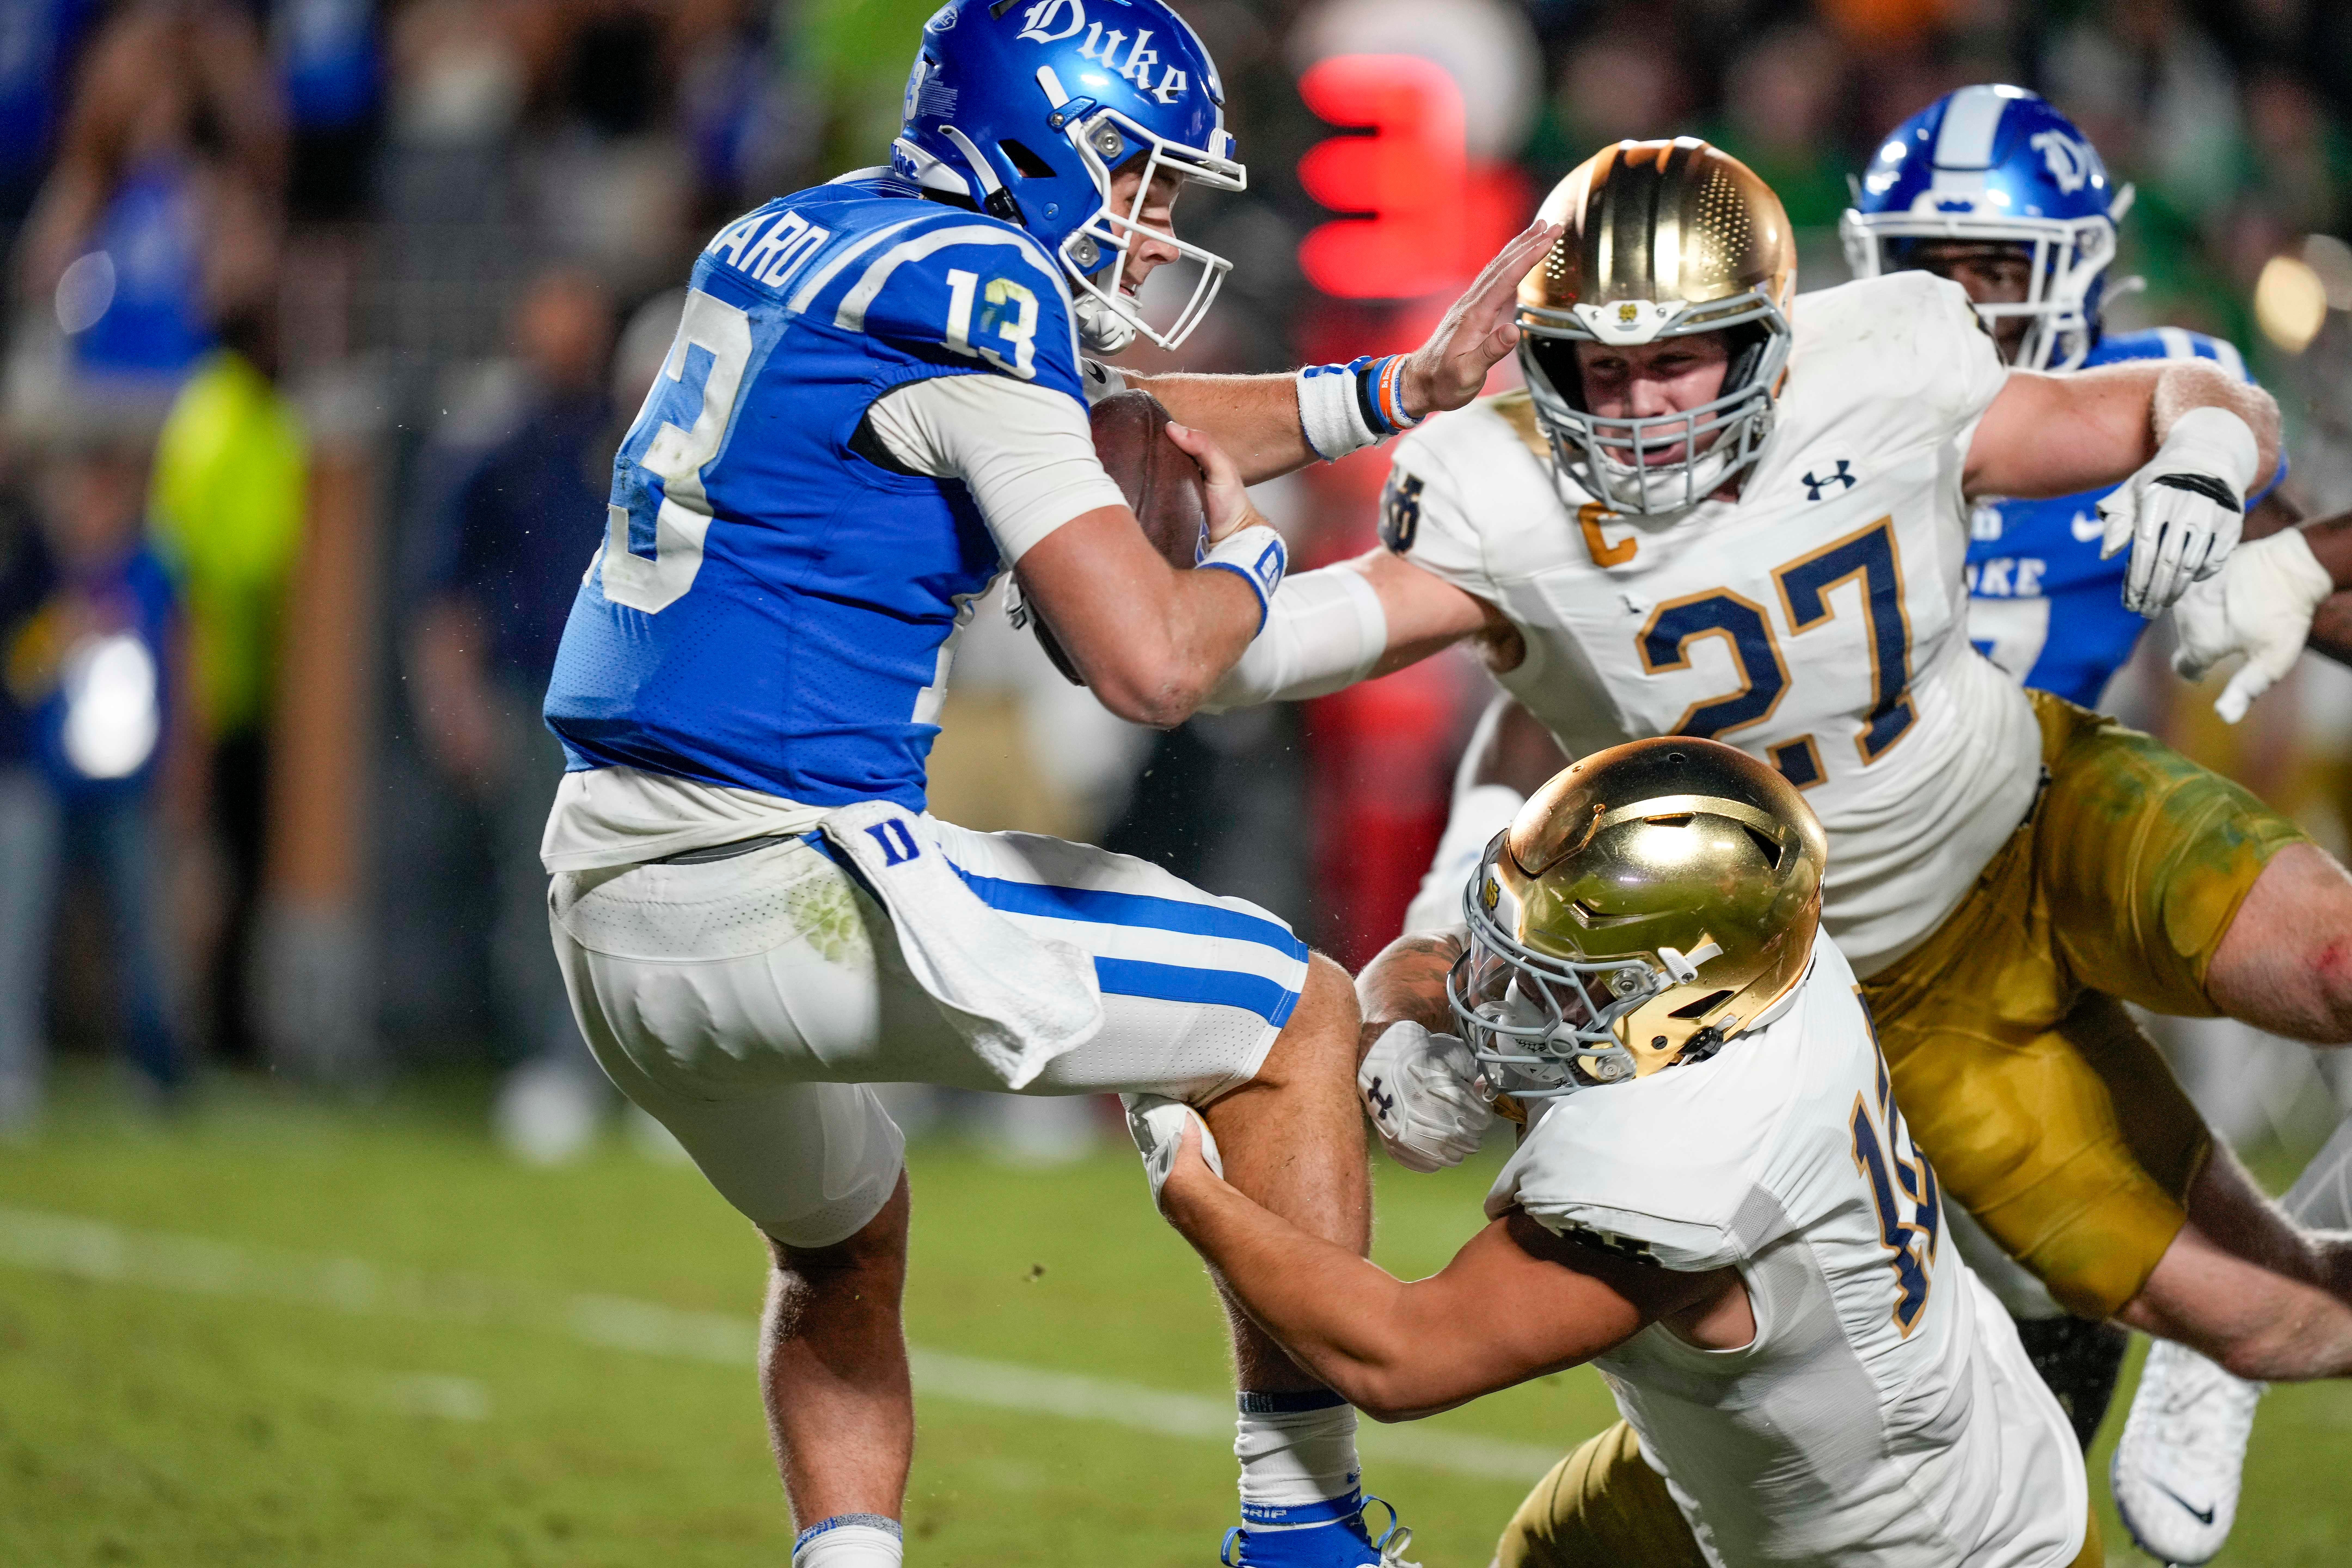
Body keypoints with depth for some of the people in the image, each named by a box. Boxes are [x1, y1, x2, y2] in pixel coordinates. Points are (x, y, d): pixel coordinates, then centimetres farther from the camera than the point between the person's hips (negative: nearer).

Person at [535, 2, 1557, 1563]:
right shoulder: (966, 294, -10)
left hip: (607, 900, 9)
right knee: (1297, 1022, 6)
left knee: (844, 1247, 35)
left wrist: (1399, 392, 28)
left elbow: (1105, 423, 32)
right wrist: (1249, 558, 4)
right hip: (785, 882, -9)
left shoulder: (797, 243, 17)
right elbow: (1152, 664, -18)